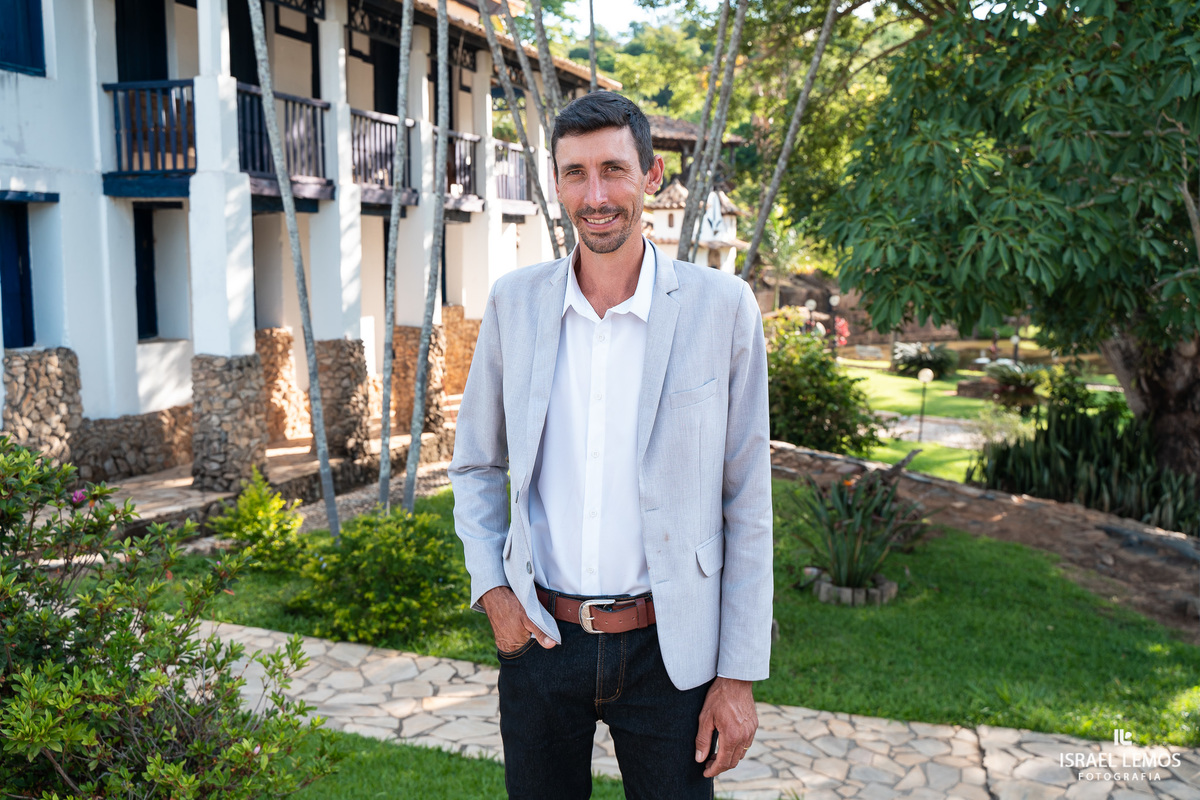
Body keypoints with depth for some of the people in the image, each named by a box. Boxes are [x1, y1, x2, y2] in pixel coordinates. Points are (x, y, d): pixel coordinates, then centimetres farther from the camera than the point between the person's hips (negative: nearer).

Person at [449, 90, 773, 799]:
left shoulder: (722, 307, -8)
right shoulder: (515, 302, 0)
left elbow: (747, 504, -4)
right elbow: (477, 463, 11)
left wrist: (739, 673, -5)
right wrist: (490, 587, -2)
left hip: (667, 648, -2)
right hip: (539, 636, 2)